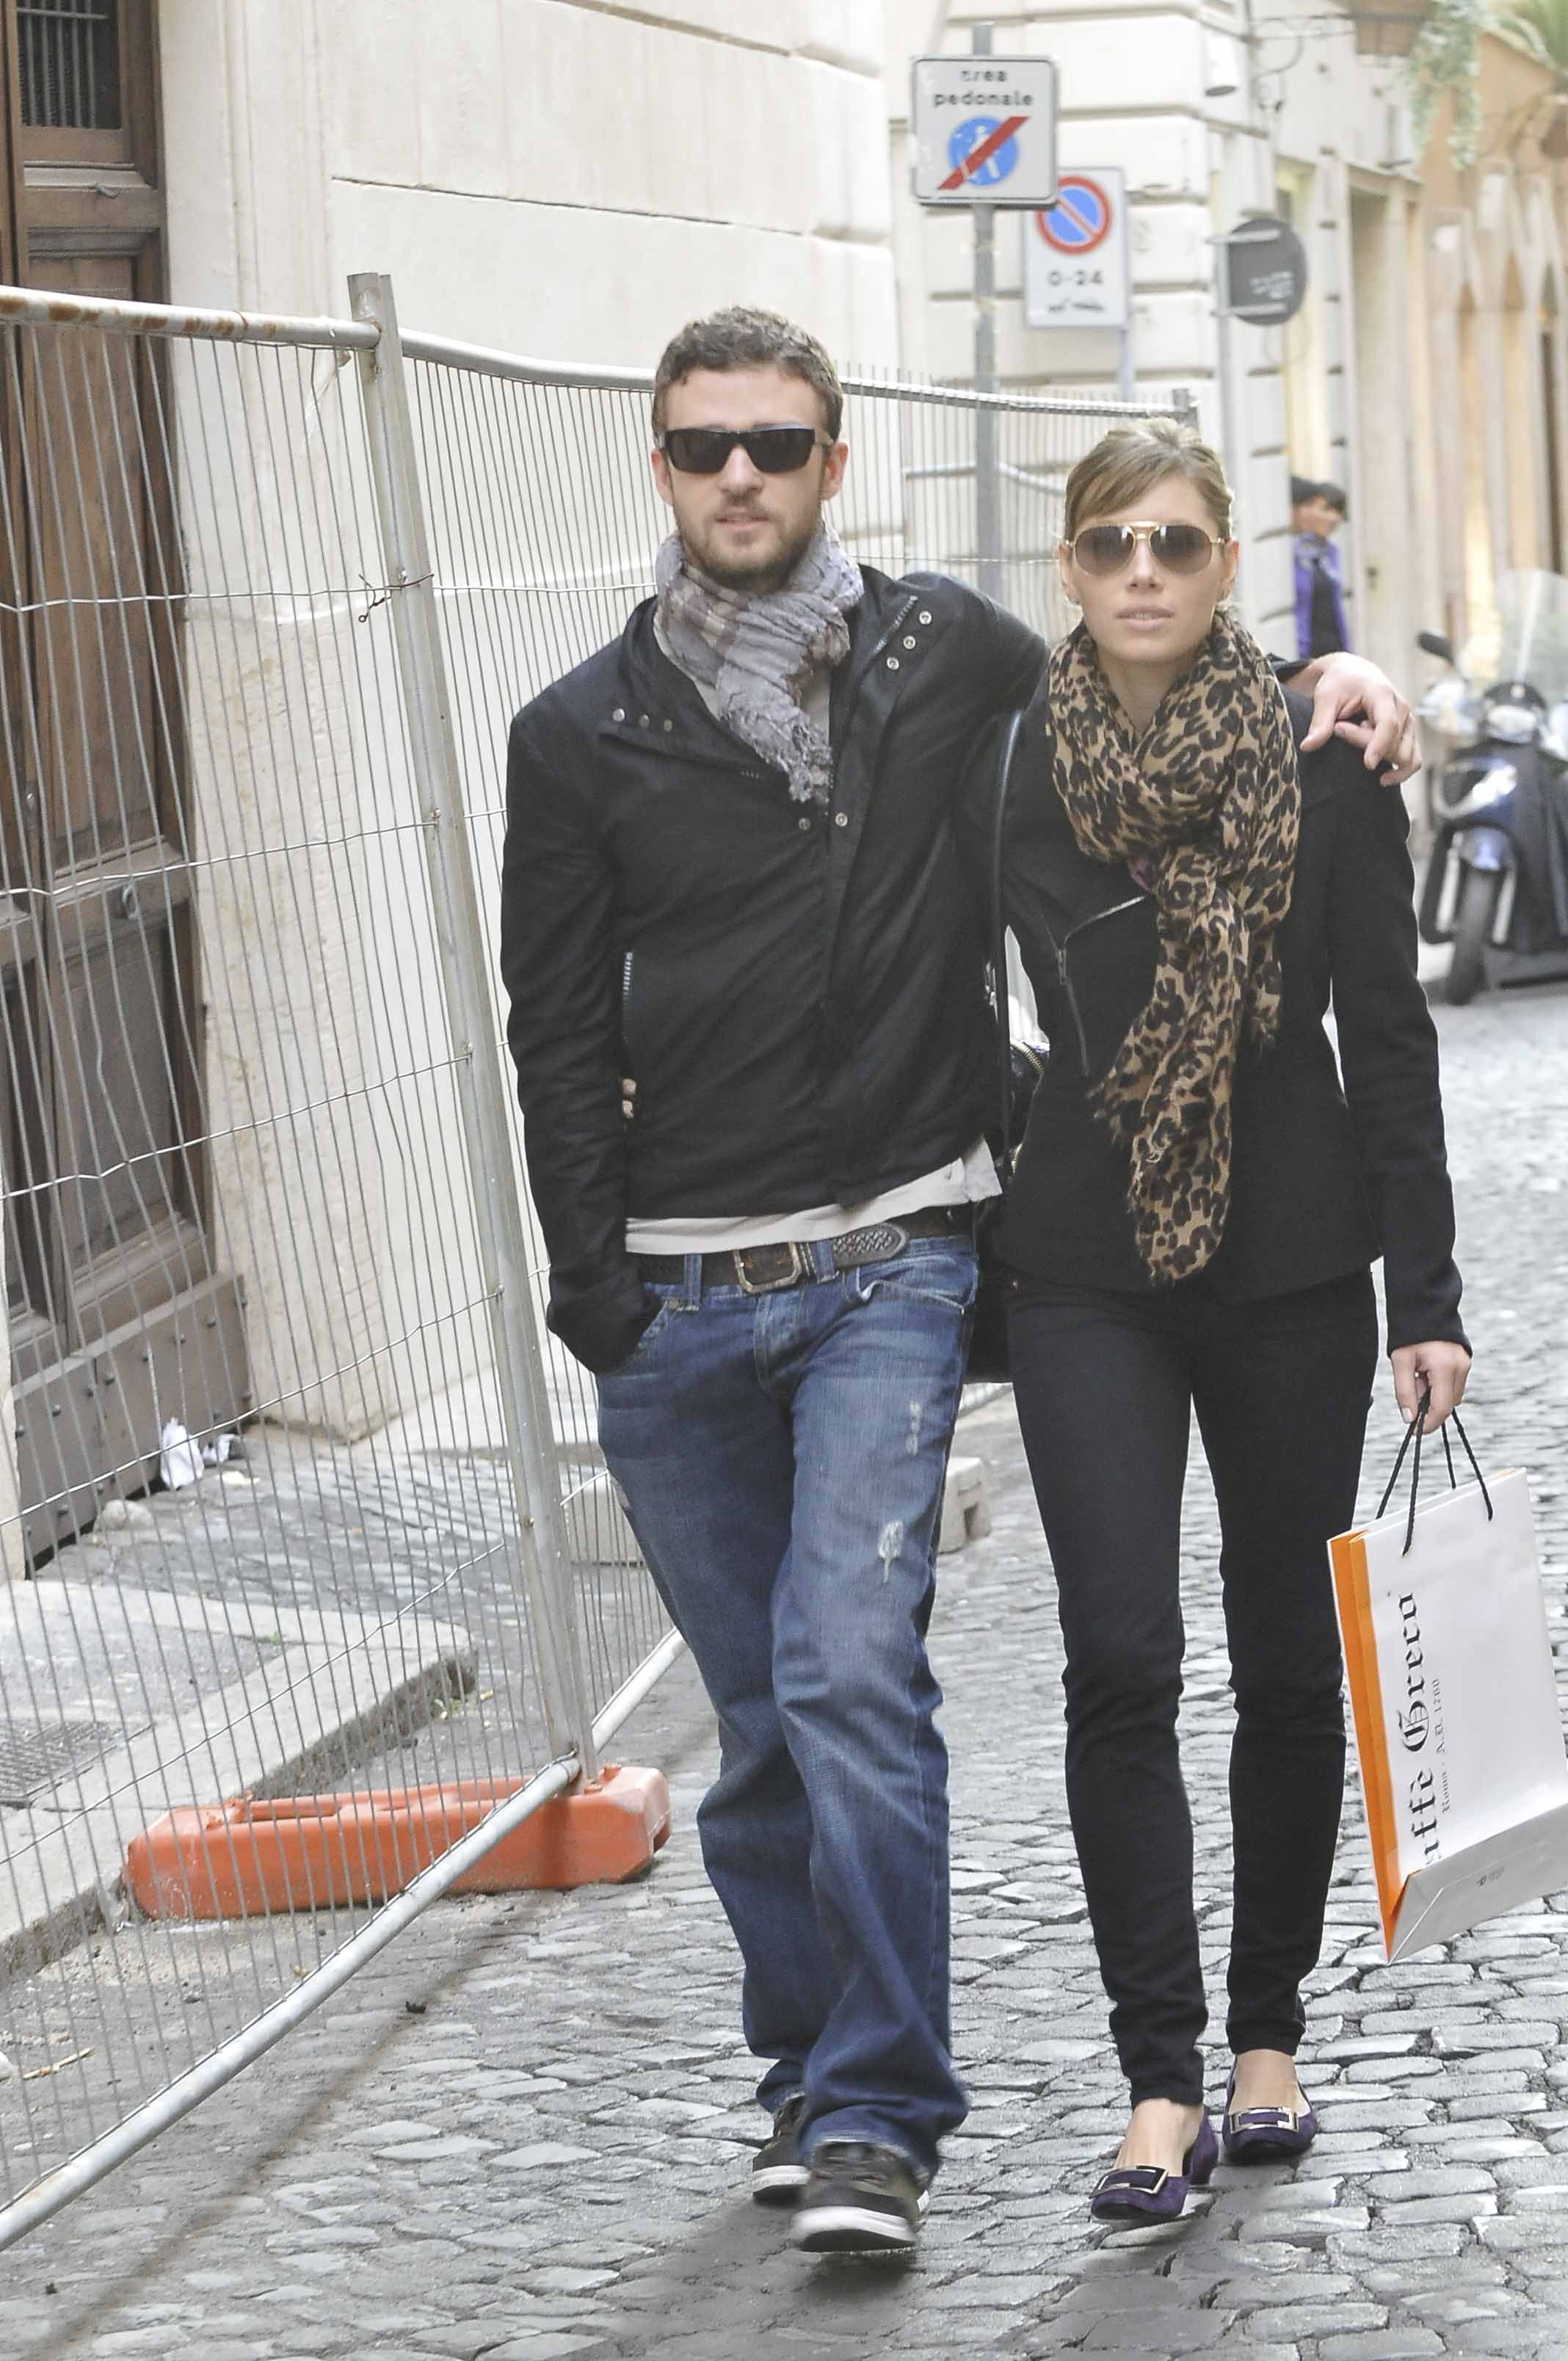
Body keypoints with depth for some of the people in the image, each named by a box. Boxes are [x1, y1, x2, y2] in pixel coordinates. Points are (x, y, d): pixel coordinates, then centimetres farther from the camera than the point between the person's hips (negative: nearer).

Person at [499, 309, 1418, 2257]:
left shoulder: (951, 658, 6)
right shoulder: (581, 739, 6)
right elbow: (561, 1037, 7)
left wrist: (1318, 686, 6)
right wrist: (596, 1286, -2)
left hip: (884, 1266, -2)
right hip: (675, 1295, 2)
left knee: (853, 1674, -14)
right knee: (759, 1714, 8)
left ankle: (873, 2113, -9)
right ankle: (811, 2062, 23)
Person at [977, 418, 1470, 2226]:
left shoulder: (1321, 763, -2)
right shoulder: (1001, 771, 1)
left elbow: (1388, 1033, -1)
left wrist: (1424, 1297, -4)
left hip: (1293, 1266, 0)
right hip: (1087, 1276, 0)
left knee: (1288, 1656, 9)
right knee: (1120, 1666, -10)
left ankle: (1268, 2039, 24)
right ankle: (1162, 2084, -7)